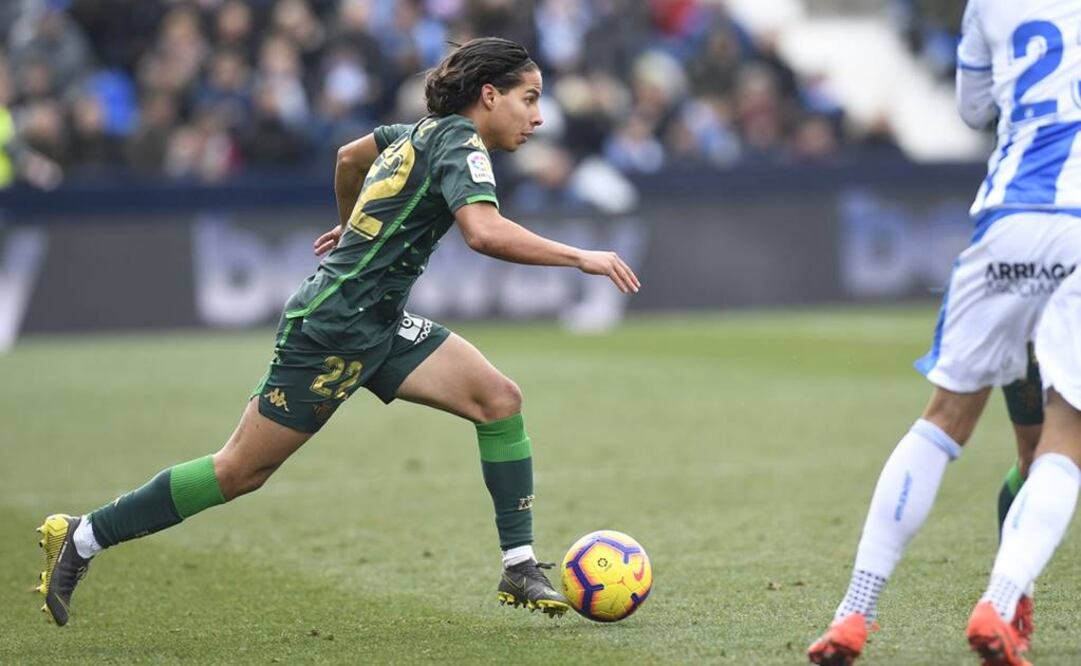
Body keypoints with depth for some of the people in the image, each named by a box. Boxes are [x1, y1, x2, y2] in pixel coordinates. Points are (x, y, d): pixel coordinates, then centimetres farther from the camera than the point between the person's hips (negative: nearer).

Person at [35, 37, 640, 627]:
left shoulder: (423, 132, 12)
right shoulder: (458, 142, -15)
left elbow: (350, 157, 31)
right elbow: (484, 231, -33)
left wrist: (354, 227, 48)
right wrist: (579, 257, -27)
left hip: (379, 326, 10)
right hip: (332, 328, -10)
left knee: (499, 398, -4)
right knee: (240, 471, -2)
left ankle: (521, 571, -2)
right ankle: (83, 537, 10)